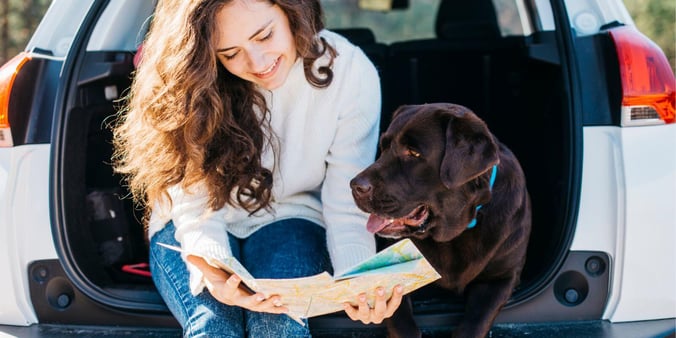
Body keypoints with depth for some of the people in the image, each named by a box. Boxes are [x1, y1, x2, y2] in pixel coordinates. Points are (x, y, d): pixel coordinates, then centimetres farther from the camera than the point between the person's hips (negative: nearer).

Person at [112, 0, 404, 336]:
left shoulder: (351, 73, -16)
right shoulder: (189, 79, -15)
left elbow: (347, 207, -15)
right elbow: (195, 203, -18)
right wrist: (213, 272, -39)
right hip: (199, 228, 0)